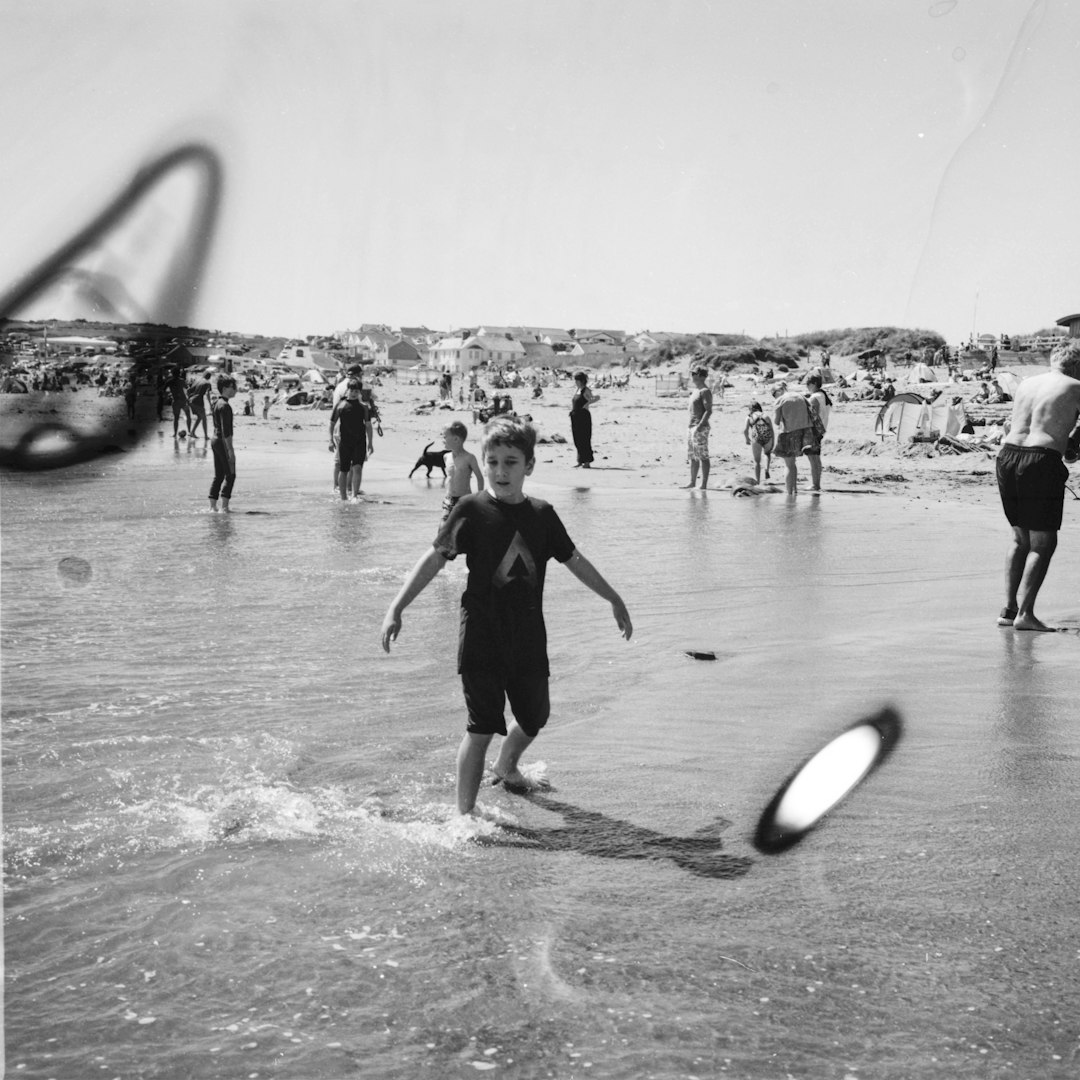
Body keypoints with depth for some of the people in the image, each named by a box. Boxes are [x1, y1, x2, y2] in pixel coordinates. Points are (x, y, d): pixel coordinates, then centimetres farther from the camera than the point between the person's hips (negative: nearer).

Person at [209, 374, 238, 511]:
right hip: (223, 442, -10)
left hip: (215, 440, 10)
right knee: (230, 475, -4)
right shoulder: (224, 406, -17)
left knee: (218, 476, 12)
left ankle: (212, 506, 12)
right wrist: (230, 449, -20)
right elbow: (226, 431, -20)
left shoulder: (217, 403, 14)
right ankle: (224, 506, -7)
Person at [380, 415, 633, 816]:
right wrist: (396, 607, -17)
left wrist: (614, 600, 24)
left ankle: (506, 766, 50)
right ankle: (464, 812, 4)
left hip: (528, 639, 5)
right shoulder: (471, 510, -8)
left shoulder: (542, 514, 4)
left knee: (535, 716, 19)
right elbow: (434, 558, -10)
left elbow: (574, 560, 16)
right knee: (482, 727, -7)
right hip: (482, 638, -5)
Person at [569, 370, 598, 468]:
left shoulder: (586, 391, -9)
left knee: (584, 440, -5)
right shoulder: (577, 390, 14)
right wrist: (571, 409, 15)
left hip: (584, 417, -8)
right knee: (577, 440, 10)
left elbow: (597, 397, -24)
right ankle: (580, 461, 17)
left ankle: (587, 462, -1)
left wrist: (587, 403, -19)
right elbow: (572, 401, 31)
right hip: (575, 416, 8)